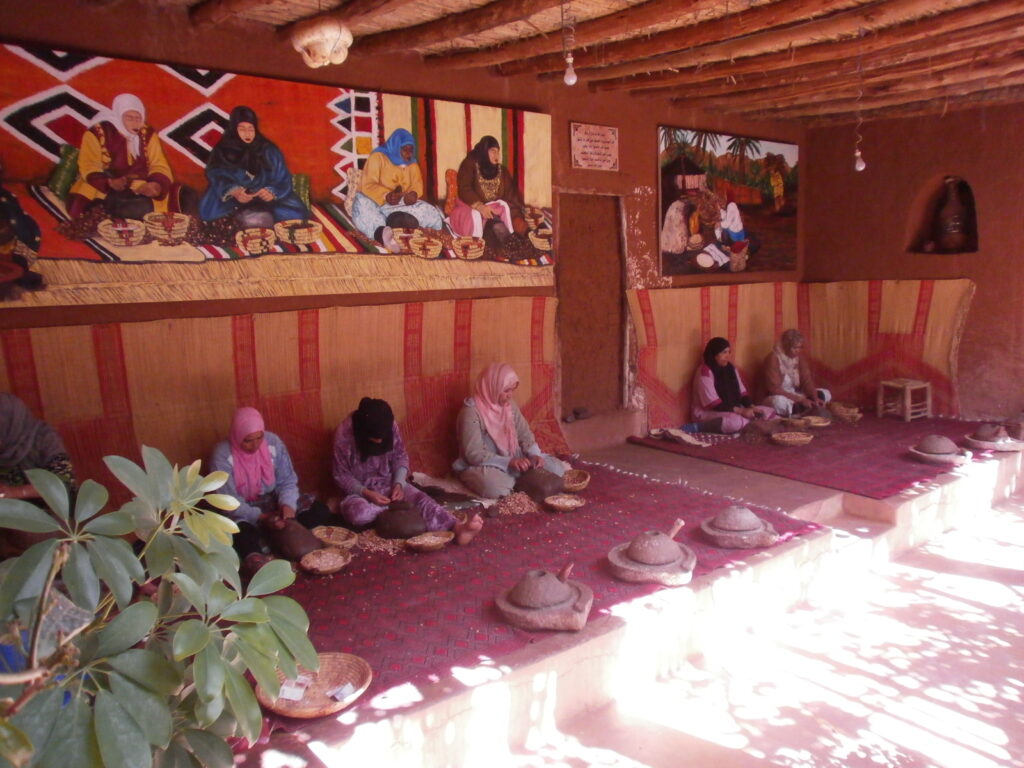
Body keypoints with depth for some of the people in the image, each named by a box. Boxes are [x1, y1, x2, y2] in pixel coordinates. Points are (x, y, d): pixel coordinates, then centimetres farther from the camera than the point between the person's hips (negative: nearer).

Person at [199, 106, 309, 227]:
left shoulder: (269, 150, 4)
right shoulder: (223, 151, 2)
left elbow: (283, 179, -1)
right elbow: (216, 177, -8)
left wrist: (272, 192, -25)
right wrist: (233, 191, -30)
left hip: (266, 199, 1)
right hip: (233, 202, -1)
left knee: (296, 210, -22)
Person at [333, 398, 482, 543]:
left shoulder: (391, 427, -12)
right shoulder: (344, 434, -21)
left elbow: (401, 457, 1)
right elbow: (341, 476, -12)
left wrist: (398, 484, -17)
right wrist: (367, 493, -25)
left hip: (389, 483, 2)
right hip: (359, 490, -2)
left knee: (419, 497, -29)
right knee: (357, 513, -39)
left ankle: (457, 528, -51)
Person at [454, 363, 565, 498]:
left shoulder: (509, 404, 3)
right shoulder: (472, 411, -19)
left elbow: (524, 435, 8)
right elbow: (474, 454, -23)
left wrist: (534, 454, -14)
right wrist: (509, 462, -30)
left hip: (514, 460, 6)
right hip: (482, 466, -6)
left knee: (556, 468, -7)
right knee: (495, 488, -39)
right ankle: (521, 480, -9)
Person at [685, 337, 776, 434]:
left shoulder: (731, 368, 9)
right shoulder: (705, 372, -16)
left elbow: (742, 392, 11)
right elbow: (713, 403, -23)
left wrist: (752, 407, -10)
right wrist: (741, 411, -25)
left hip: (733, 410, 9)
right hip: (708, 413, -9)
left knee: (769, 412, 0)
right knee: (736, 421, -40)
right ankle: (698, 427, -26)